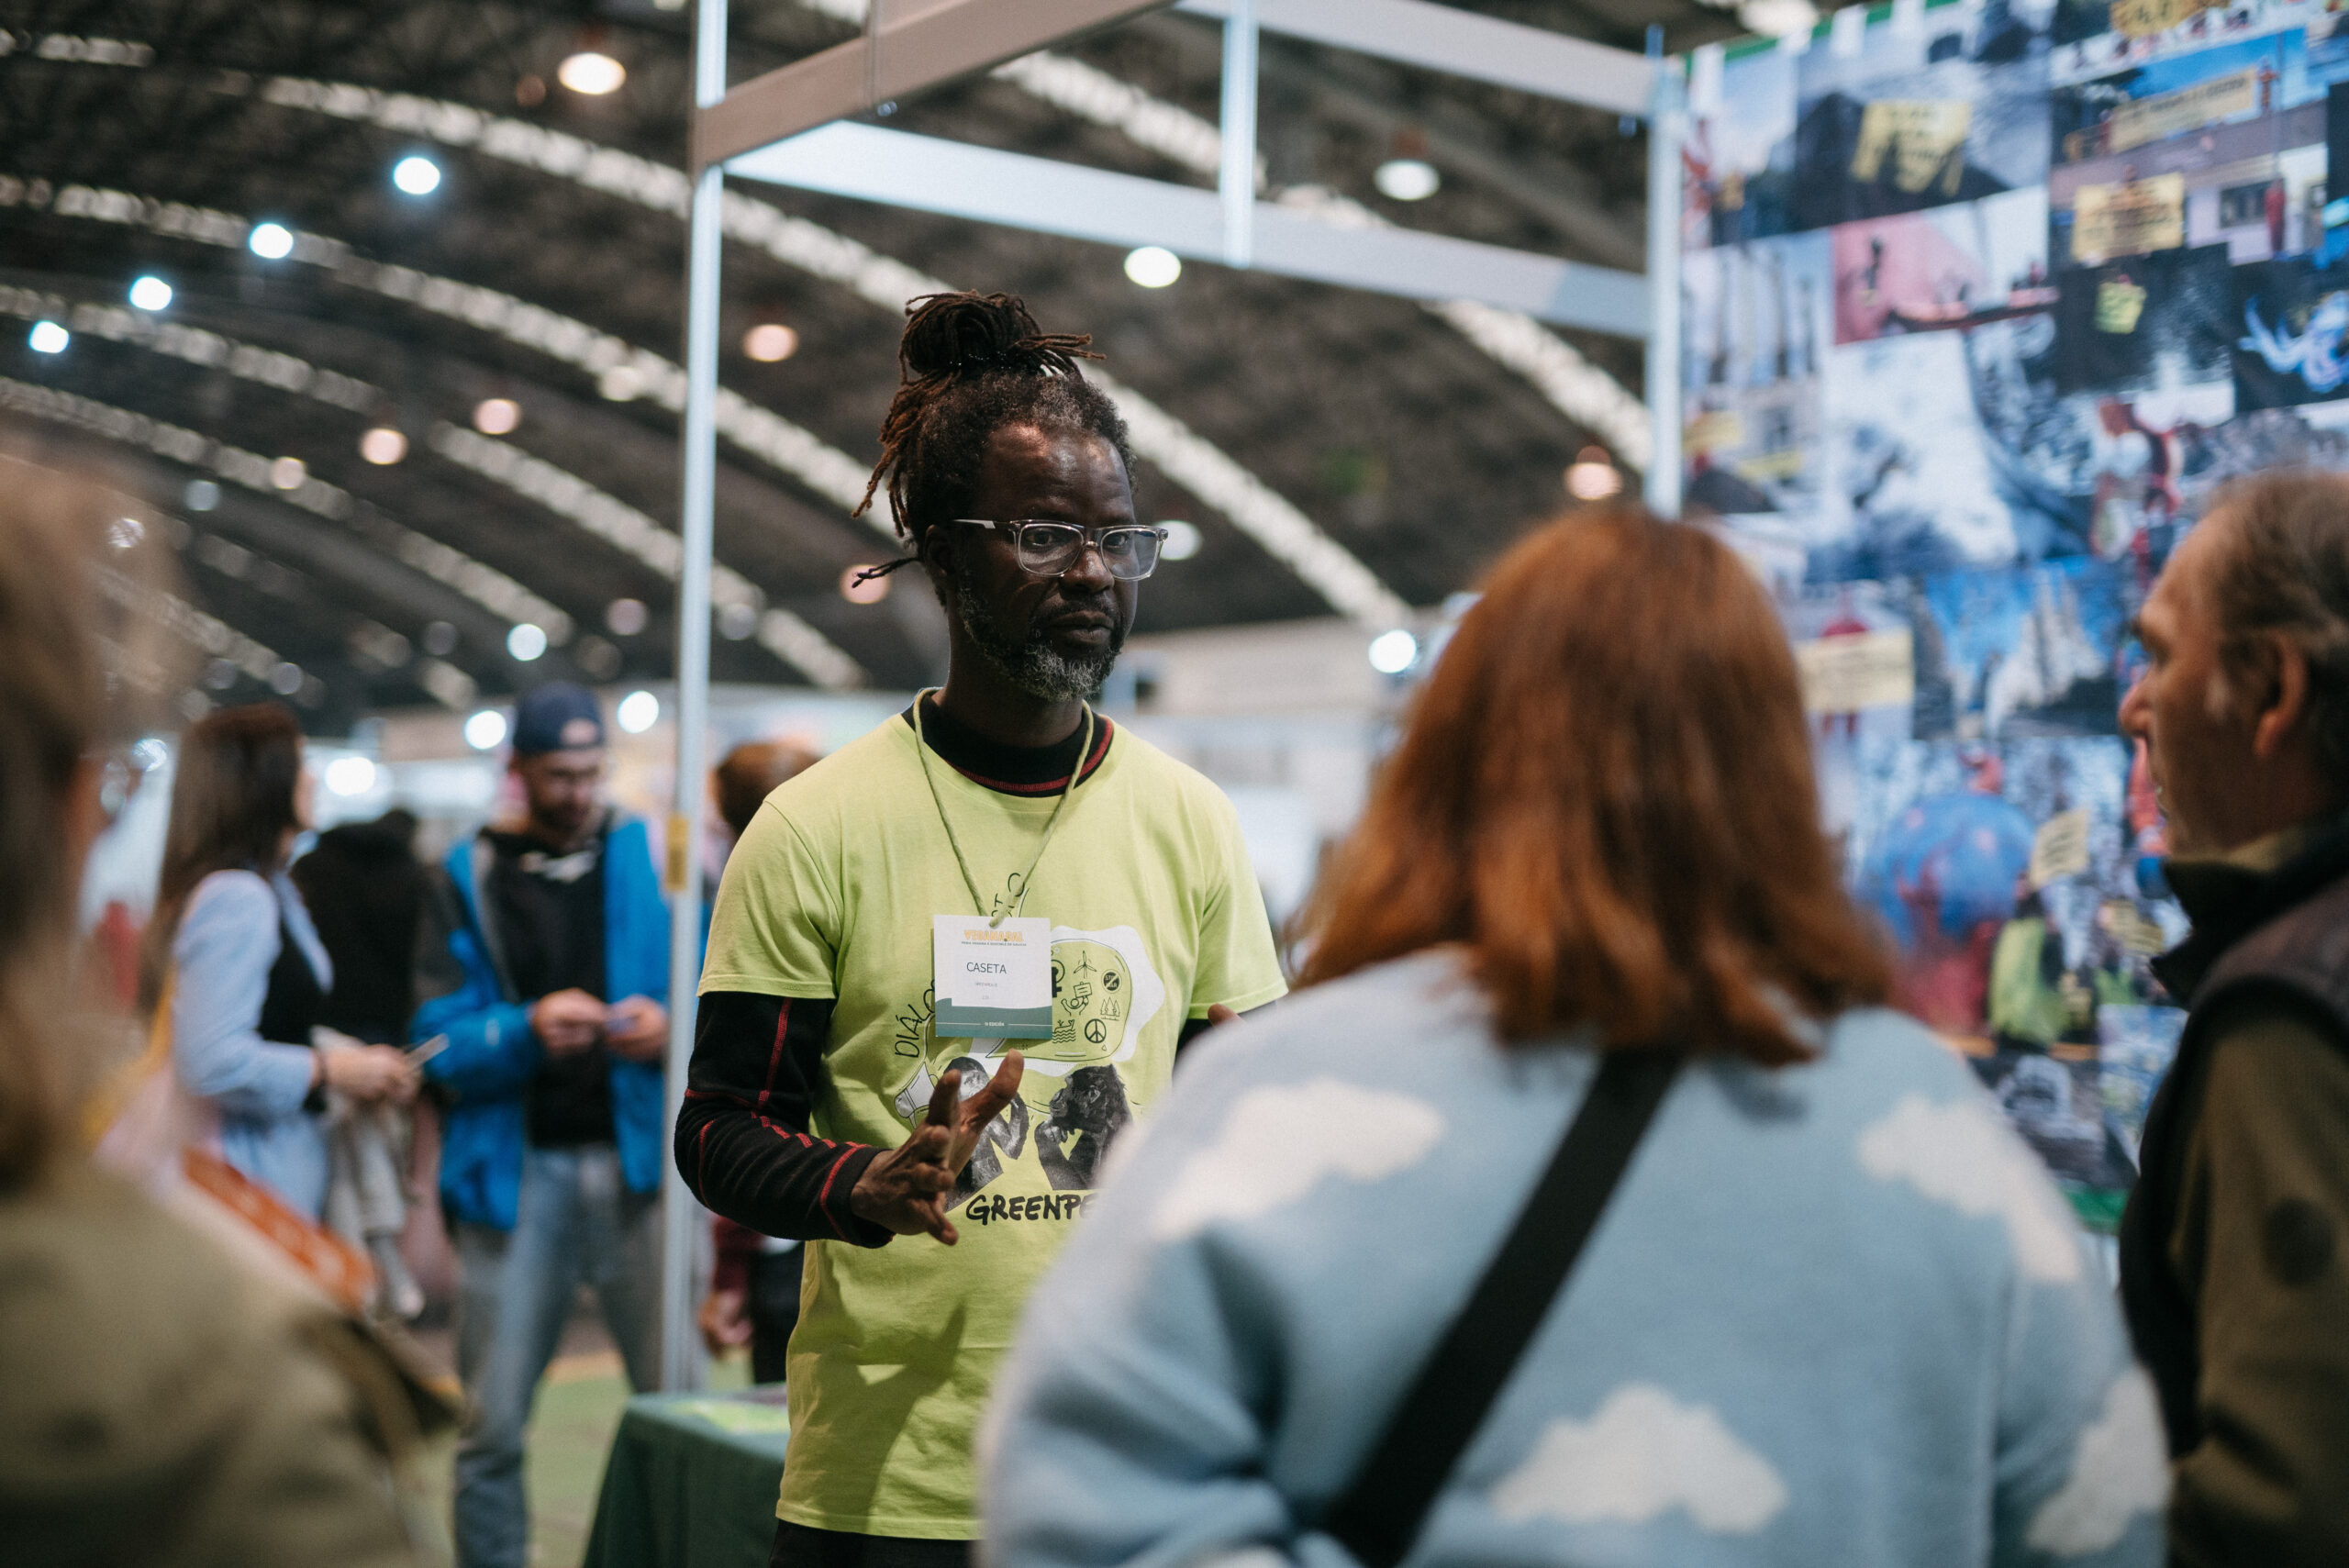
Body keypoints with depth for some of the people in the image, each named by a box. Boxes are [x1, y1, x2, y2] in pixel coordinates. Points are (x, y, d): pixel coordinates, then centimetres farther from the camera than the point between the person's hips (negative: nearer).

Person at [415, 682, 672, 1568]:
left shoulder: (652, 860, 10)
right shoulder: (470, 880, 8)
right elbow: (441, 1040, -1)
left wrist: (672, 1030, -13)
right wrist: (527, 1031, -19)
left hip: (639, 1162, 0)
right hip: (515, 1170, 0)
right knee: (492, 1427, 3)